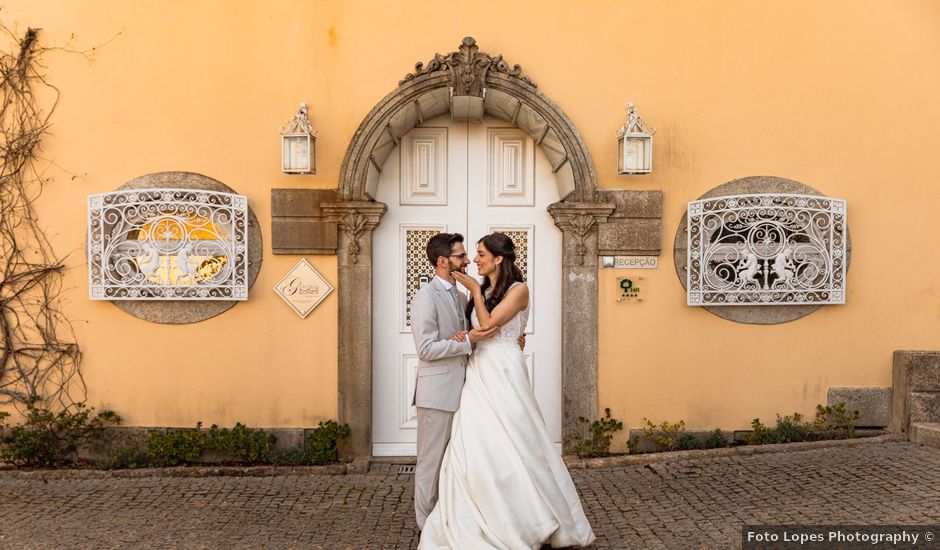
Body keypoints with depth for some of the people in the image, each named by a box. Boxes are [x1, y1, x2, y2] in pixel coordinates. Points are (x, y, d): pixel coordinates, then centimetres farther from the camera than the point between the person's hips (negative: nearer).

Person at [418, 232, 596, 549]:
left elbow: (488, 323, -15)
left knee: (512, 447, -1)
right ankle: (478, 524, 10)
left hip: (503, 374, -6)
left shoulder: (518, 289, -6)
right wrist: (463, 336, -4)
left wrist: (475, 290, -6)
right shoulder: (483, 291, 15)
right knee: (472, 448, 1)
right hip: (478, 374, 7)